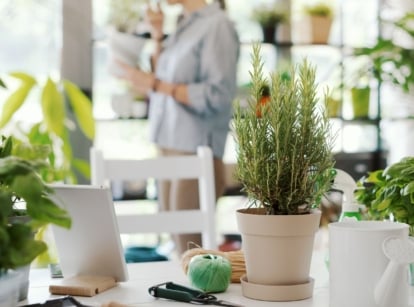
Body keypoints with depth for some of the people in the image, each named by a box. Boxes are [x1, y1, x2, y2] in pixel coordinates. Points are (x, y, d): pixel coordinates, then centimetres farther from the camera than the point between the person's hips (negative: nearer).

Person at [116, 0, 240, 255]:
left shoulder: (217, 26, -10)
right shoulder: (184, 26, 15)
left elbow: (218, 96, -17)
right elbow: (162, 77, 20)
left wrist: (155, 85, -16)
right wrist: (158, 37, 7)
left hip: (196, 154, -8)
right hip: (170, 149, 8)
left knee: (192, 252, -4)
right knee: (176, 243, 11)